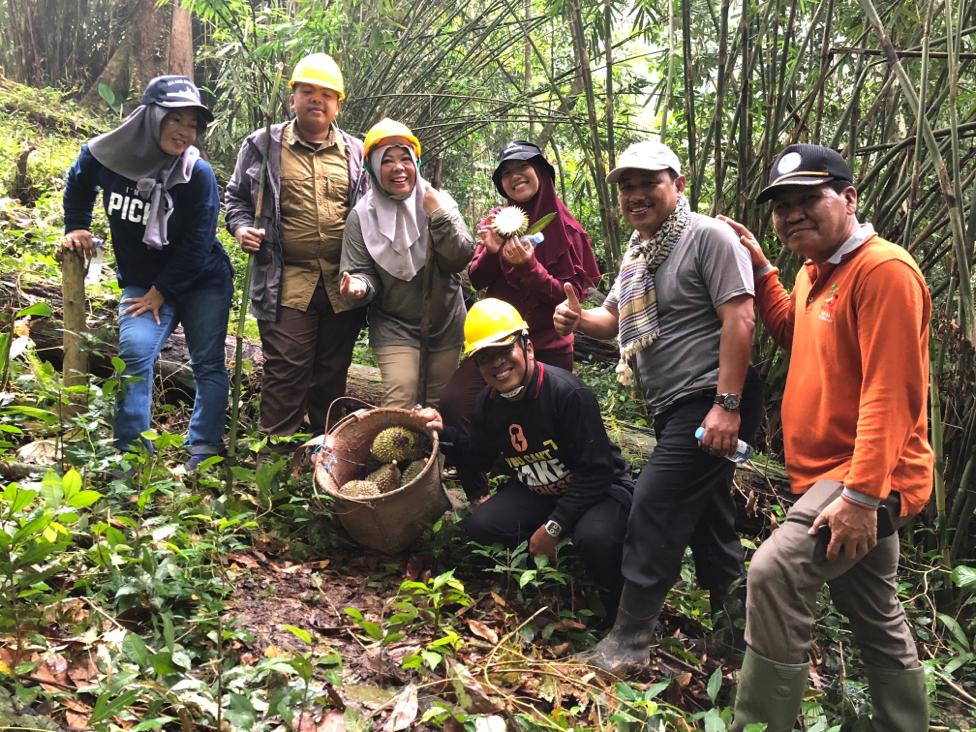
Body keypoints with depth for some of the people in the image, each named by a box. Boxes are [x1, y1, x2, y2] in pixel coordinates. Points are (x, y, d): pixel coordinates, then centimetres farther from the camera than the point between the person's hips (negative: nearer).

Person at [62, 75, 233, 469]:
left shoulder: (198, 173, -20)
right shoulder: (103, 155, -12)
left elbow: (197, 244, -17)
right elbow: (77, 186, 14)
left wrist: (163, 292, -15)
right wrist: (76, 228, 9)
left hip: (202, 281, -1)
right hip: (142, 282, 1)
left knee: (208, 364, 3)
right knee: (135, 352, -18)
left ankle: (203, 453, 14)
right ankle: (131, 453, -11)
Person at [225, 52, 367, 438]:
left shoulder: (356, 153, 13)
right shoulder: (263, 145, 6)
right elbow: (236, 197, 15)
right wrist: (241, 228, -5)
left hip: (343, 285, 3)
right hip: (286, 283, -3)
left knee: (333, 374, 11)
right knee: (286, 373, -5)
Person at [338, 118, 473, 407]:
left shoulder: (439, 201, -6)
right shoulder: (362, 215, -8)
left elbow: (461, 259, -12)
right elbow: (361, 272, -7)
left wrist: (439, 215, -23)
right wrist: (359, 285, -29)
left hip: (446, 325, 2)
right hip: (394, 326, -2)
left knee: (441, 405, 15)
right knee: (399, 405, -16)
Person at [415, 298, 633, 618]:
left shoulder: (567, 392, -26)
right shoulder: (489, 402, -3)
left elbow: (595, 471, -25)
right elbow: (478, 457, 10)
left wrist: (553, 527, -25)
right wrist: (444, 432, -8)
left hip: (600, 489, -6)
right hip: (536, 492, 6)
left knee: (594, 538, -37)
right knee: (479, 527, -15)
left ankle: (618, 600, -3)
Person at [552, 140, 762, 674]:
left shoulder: (707, 236, -11)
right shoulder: (637, 253, 16)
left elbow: (738, 318, -19)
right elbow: (614, 320, 23)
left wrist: (726, 405, -25)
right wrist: (578, 319, -1)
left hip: (710, 403, -9)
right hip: (674, 409, 9)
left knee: (655, 508, -10)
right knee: (705, 513, 17)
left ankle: (629, 641, 0)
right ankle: (735, 620, 32)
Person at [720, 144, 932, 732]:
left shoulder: (884, 269, -17)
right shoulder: (815, 272, 11)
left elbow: (890, 393, -24)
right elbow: (798, 338, 28)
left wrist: (861, 495, -28)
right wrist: (761, 269, 17)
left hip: (865, 479, -10)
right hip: (832, 474, 10)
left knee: (776, 573, -24)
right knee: (878, 618, 18)